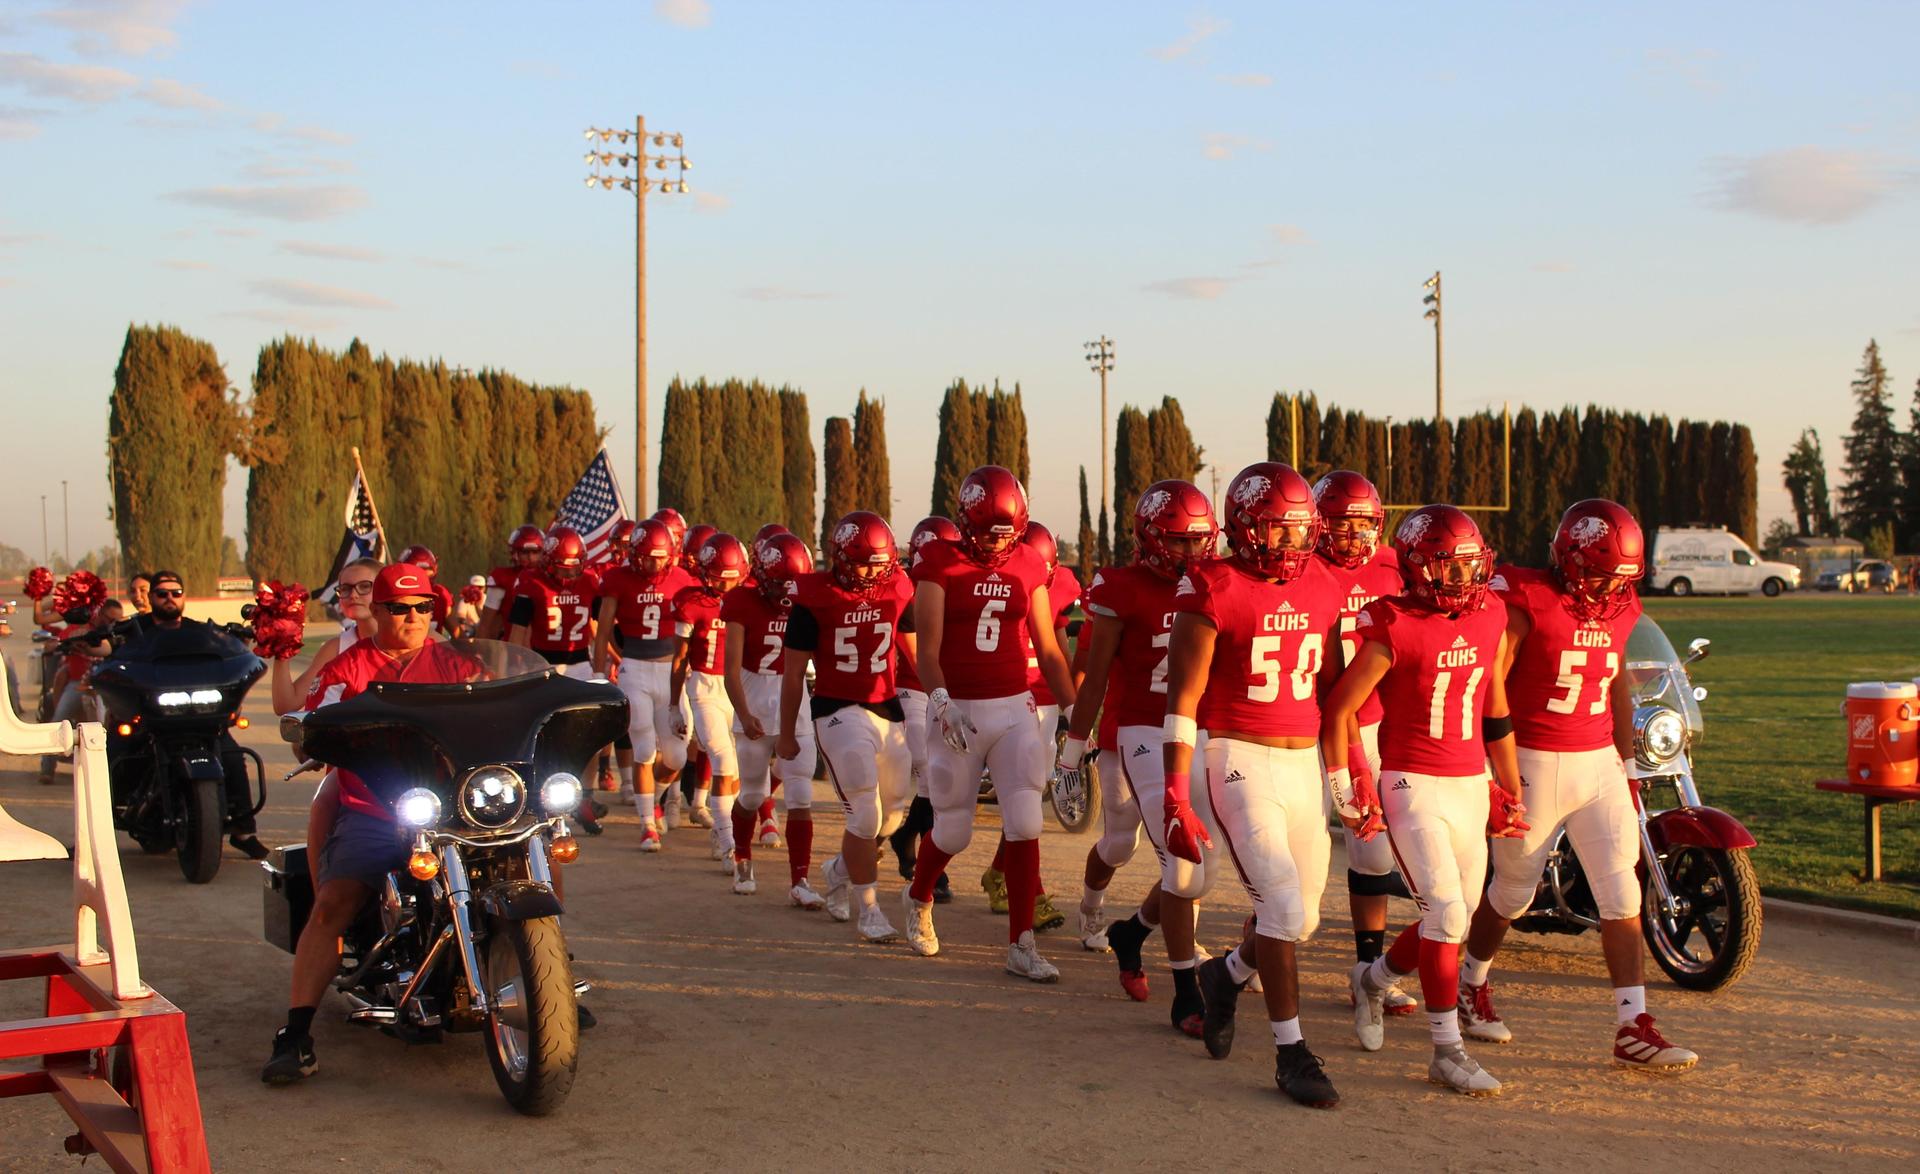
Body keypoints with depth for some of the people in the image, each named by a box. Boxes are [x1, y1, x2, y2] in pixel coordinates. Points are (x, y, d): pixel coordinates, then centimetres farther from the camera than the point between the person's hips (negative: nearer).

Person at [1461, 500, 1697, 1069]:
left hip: (1598, 764, 6)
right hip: (1533, 763, -6)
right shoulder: (1526, 602, -15)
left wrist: (1625, 766, 18)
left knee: (1622, 893, -2)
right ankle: (1470, 986, 34)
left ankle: (1633, 1027, 1)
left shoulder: (1616, 612, 6)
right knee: (1513, 890, 9)